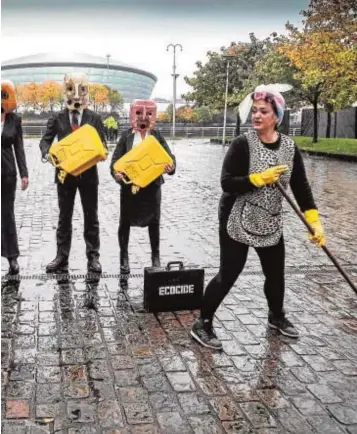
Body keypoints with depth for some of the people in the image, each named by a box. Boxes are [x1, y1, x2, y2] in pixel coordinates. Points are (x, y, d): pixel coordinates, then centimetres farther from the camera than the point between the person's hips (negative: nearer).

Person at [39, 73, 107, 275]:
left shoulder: (95, 118, 2)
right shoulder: (57, 118, 3)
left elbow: (102, 144, -1)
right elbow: (46, 140, 4)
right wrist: (47, 152, -17)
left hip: (88, 173, -1)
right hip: (65, 173, 1)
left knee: (91, 217, 6)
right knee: (64, 217, 7)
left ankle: (93, 257, 14)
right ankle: (62, 258, 13)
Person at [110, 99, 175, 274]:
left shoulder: (157, 134, 3)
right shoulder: (126, 135, -1)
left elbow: (168, 156, -2)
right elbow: (116, 158, -4)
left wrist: (171, 167, -24)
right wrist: (115, 172, -24)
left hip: (152, 185, 1)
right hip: (129, 185, -1)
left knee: (154, 221, 8)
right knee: (125, 221, 7)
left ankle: (155, 257, 23)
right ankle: (124, 257, 22)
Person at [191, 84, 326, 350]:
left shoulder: (290, 147, 0)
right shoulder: (243, 144, -14)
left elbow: (301, 188, 1)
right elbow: (227, 184, -19)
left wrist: (315, 223, -4)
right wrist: (261, 178, -27)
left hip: (271, 223, 5)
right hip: (238, 222, -5)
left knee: (276, 273, 17)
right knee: (228, 275, -3)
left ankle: (277, 316, 43)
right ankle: (203, 325, 13)